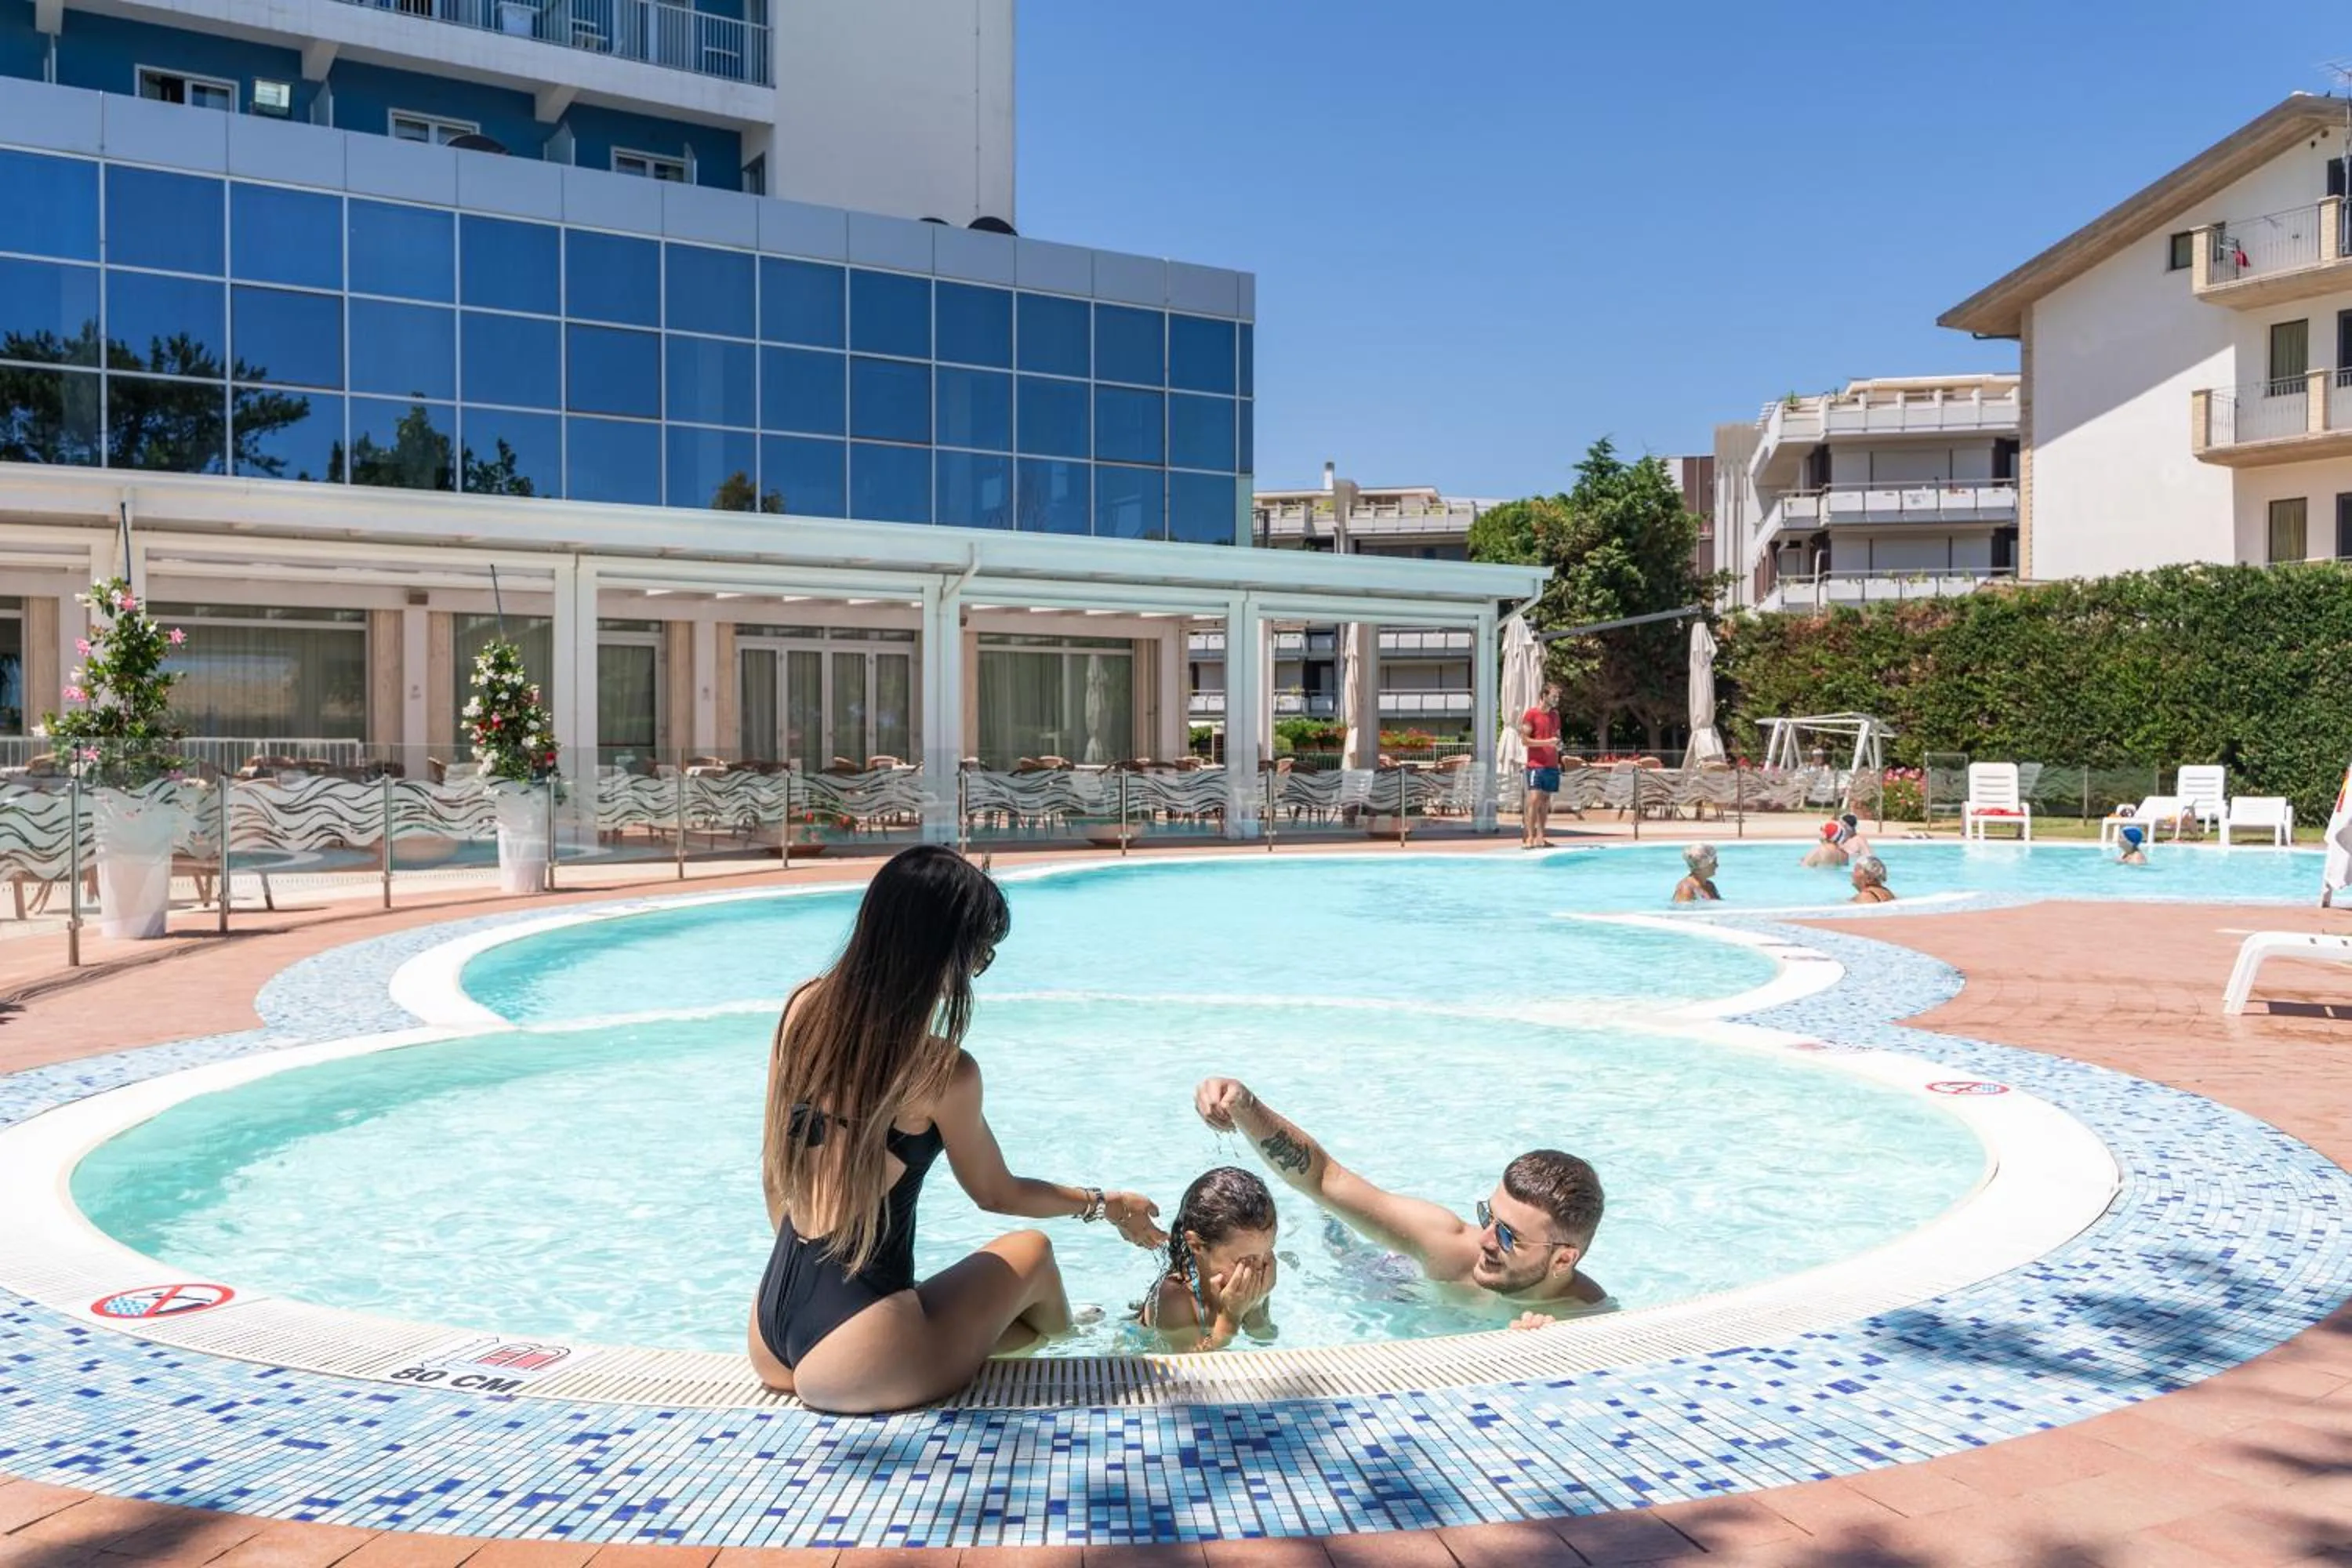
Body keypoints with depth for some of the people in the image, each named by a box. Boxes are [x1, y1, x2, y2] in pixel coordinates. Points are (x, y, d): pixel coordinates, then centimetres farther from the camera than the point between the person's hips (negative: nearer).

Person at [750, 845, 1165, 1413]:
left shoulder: (805, 1009, 0)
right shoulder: (942, 1072, -16)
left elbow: (773, 1170, 10)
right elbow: (997, 1195, 3)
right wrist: (1106, 1204, 19)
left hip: (768, 1336, 7)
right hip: (845, 1368, -7)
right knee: (1029, 1253, 22)